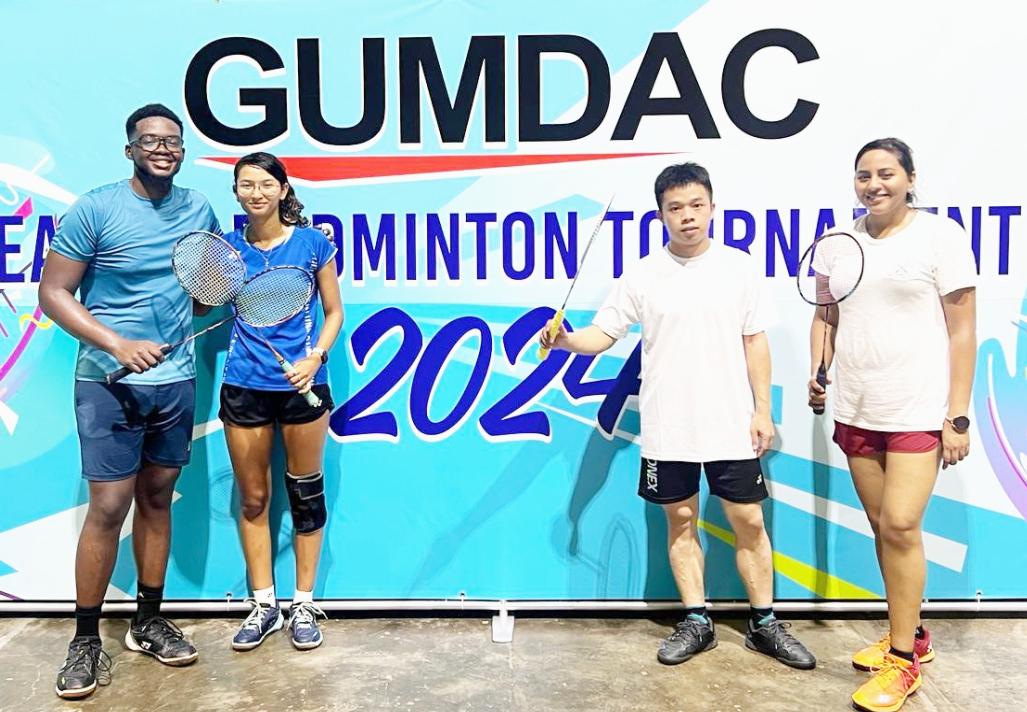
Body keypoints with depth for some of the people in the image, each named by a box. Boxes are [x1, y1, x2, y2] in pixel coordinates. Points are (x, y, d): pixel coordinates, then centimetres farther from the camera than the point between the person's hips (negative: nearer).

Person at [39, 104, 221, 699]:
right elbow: (53, 293, -8)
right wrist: (118, 344, -20)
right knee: (108, 508, -4)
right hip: (110, 382, -4)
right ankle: (87, 641, 12)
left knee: (157, 498, 13)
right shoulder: (94, 210, -7)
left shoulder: (200, 210, 7)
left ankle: (149, 621, 26)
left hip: (176, 381, 4)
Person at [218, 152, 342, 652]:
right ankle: (263, 605, 25)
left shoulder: (313, 243, -2)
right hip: (244, 386, 2)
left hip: (302, 385, -2)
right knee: (252, 499, 9)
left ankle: (304, 606, 23)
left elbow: (334, 313, 3)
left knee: (305, 493, 8)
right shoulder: (226, 247, 4)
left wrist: (315, 357, -12)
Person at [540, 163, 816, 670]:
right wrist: (567, 340, -22)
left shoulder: (738, 266, 2)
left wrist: (762, 409, 1)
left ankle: (764, 624, 22)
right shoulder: (642, 276, 0)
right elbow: (603, 334, -1)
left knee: (749, 521, 6)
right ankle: (696, 622, 24)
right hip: (666, 428, 0)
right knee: (680, 521, 10)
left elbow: (755, 342, 4)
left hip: (731, 425, 0)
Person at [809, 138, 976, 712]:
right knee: (883, 527, 11)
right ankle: (913, 636, 29)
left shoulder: (941, 235, -5)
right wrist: (818, 373, -2)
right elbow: (827, 317, 16)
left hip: (920, 411, -5)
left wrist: (958, 416, -10)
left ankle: (903, 661, 6)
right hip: (856, 412, 5)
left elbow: (962, 331, -6)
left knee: (900, 526, -9)